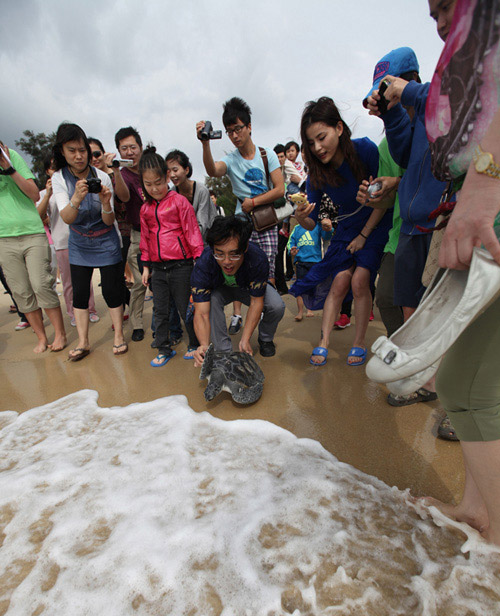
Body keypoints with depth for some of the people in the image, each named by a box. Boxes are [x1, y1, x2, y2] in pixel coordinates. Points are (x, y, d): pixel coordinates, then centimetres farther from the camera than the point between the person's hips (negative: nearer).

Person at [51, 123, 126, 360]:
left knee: (111, 290, -1)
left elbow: (109, 221, -13)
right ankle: (83, 342, 16)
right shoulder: (59, 179, -8)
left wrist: (106, 203, -34)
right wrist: (76, 199, -40)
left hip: (106, 243, -2)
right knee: (79, 292, 4)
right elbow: (66, 218, -21)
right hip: (79, 245, 2)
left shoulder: (101, 178, -13)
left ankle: (119, 336, 14)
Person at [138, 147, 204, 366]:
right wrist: (146, 266, 17)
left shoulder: (179, 202, -4)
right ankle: (163, 349, 23)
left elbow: (192, 232, -5)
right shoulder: (145, 209, 12)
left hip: (181, 265, -5)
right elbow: (145, 238, 18)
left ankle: (195, 344, 23)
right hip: (158, 269, 5)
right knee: (160, 311, 10)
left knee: (186, 309, 5)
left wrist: (198, 261, -7)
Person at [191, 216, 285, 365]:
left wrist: (245, 339, -36)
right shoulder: (203, 265, -38)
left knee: (277, 307, -25)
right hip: (219, 289, 0)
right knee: (211, 301, -34)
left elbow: (256, 301, -29)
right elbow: (201, 313, -39)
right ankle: (224, 351, -14)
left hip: (249, 288, 0)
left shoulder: (258, 259, -38)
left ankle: (265, 339, 8)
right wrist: (204, 345, -57)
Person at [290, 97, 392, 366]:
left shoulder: (365, 149, -20)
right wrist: (301, 218, -34)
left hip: (377, 225, -3)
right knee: (339, 281, -10)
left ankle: (359, 343, -3)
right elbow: (311, 224, -11)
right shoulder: (317, 173, -11)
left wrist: (364, 235, -12)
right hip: (347, 228, 3)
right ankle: (323, 342, -5)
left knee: (359, 280, -17)